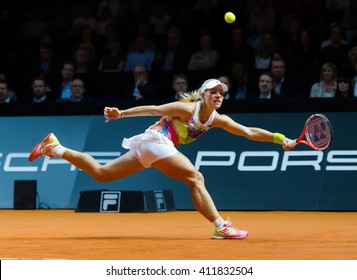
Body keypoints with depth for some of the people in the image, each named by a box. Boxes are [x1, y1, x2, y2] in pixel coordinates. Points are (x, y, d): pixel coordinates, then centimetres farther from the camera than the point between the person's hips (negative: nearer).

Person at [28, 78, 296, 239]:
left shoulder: (218, 119, 7)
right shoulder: (188, 108, -14)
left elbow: (249, 132, 4)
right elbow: (153, 109, -14)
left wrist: (279, 138, -3)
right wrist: (121, 113, -19)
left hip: (150, 148, 8)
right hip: (155, 140, -8)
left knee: (101, 173, 11)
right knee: (195, 178, -17)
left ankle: (55, 147, 11)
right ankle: (220, 227, -22)